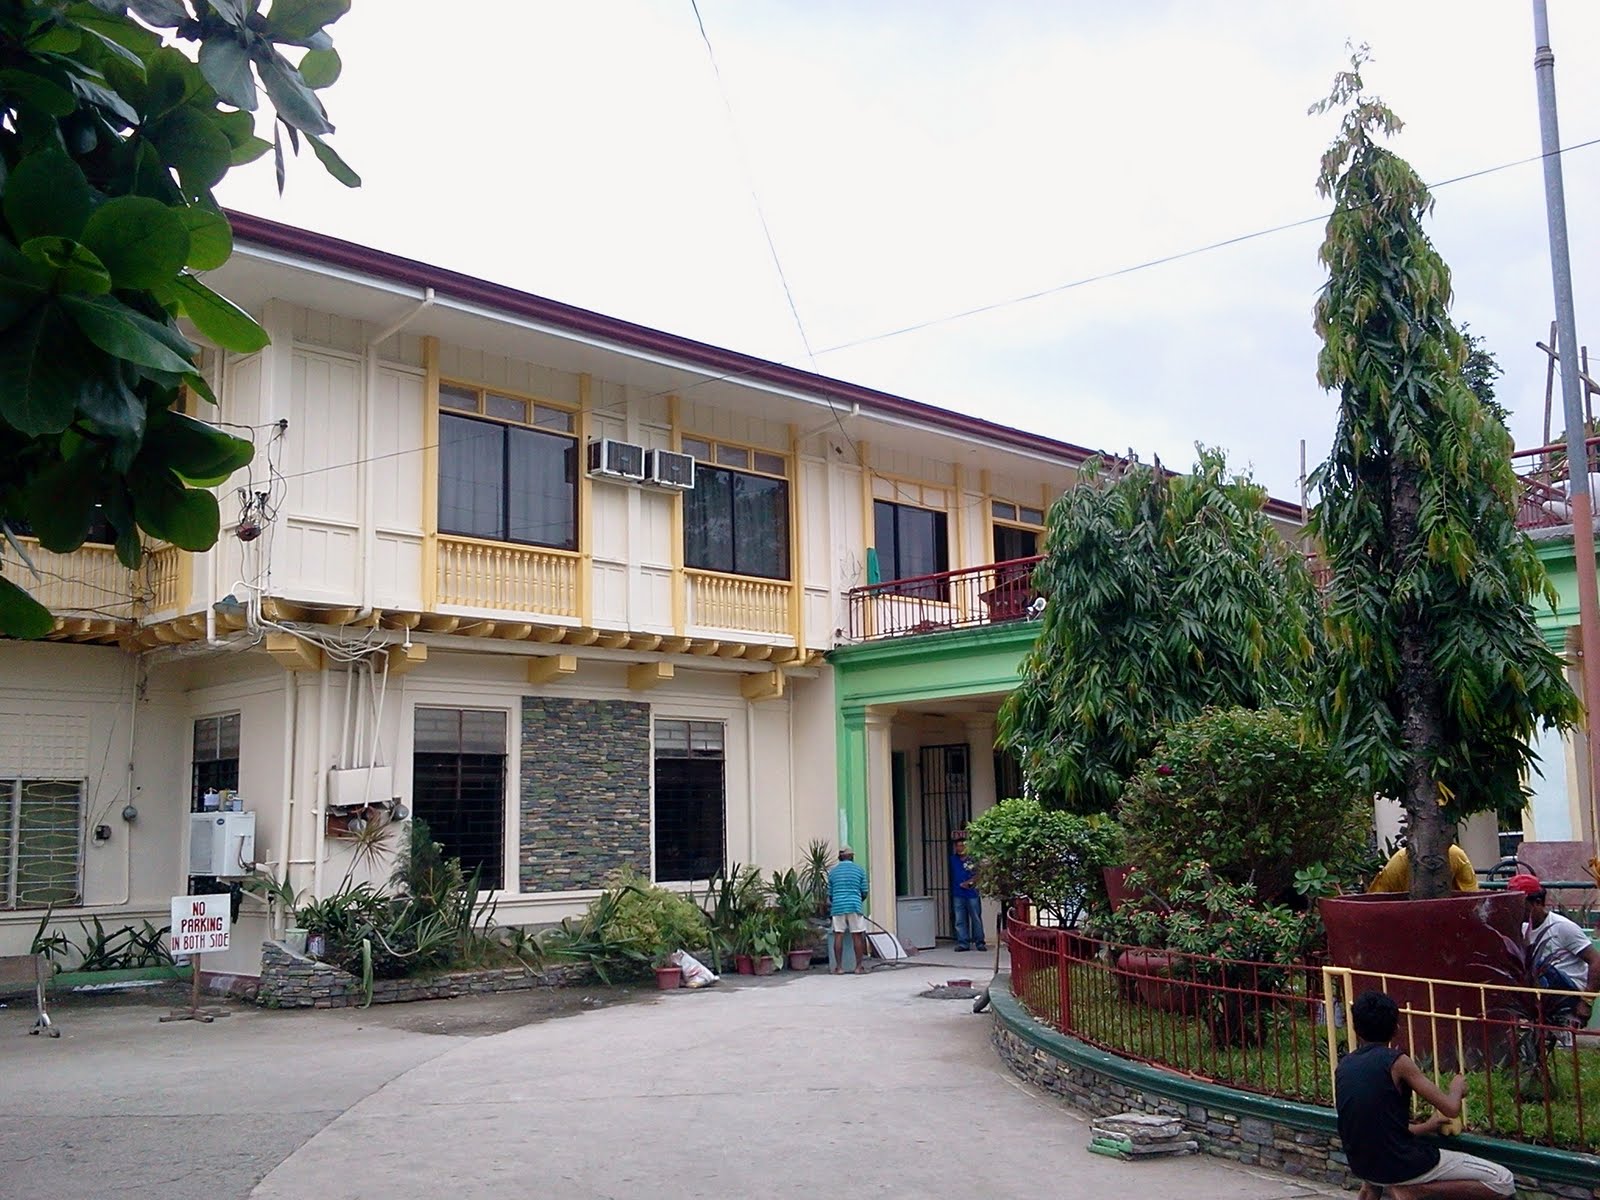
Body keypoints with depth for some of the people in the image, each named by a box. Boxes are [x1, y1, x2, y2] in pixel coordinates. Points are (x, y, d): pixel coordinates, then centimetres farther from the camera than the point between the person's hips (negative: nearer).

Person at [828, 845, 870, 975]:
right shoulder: (859, 869, 6)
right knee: (857, 936, 3)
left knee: (838, 936, 3)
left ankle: (838, 967, 3)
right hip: (854, 906, -2)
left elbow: (830, 894, 13)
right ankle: (859, 966, 3)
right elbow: (864, 892, 6)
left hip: (837, 906, 2)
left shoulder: (833, 871, 10)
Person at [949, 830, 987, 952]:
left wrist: (970, 882, -13)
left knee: (976, 919, 2)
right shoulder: (953, 859, 9)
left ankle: (979, 942, 10)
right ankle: (963, 943, 9)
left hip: (972, 893, -4)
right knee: (960, 920, 4)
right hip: (958, 895, 4)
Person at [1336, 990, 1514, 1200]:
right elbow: (1451, 1109, -10)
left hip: (1361, 1165, 7)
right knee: (1502, 1181, 2)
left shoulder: (1343, 1065, 5)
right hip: (1400, 1165, -6)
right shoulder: (1396, 1061, -13)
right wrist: (1457, 1087, 13)